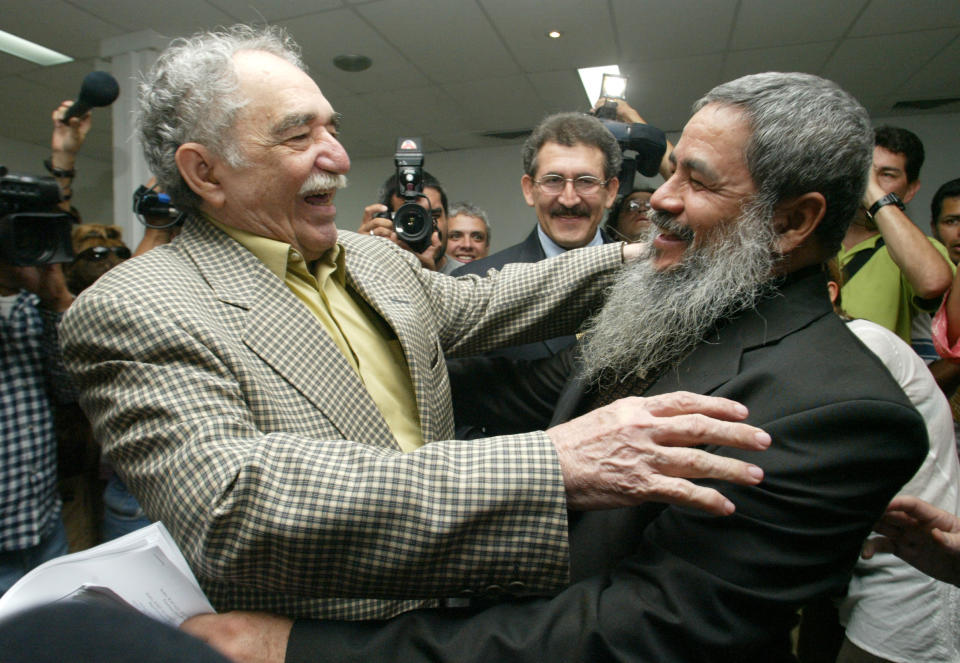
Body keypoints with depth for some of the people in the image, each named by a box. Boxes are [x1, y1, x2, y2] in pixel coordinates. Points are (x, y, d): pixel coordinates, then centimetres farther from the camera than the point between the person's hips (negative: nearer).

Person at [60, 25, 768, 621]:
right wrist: (551, 467, -33)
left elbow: (485, 304, 19)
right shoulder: (132, 312, -14)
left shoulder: (378, 258, 7)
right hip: (333, 642, -5)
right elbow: (232, 511, -28)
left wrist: (636, 256, 15)